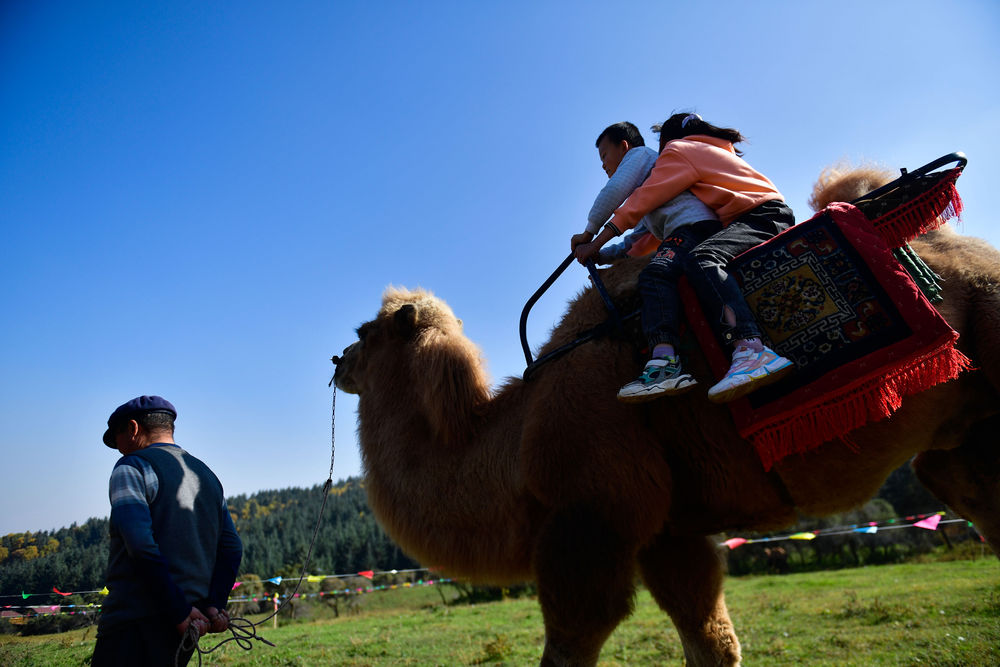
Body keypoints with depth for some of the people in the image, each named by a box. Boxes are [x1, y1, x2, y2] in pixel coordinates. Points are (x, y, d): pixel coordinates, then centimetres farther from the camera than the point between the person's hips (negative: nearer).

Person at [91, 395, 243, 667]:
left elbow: (142, 546, -17)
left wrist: (180, 612, -15)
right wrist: (214, 605, 3)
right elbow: (232, 548, 11)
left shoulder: (131, 467, -3)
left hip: (137, 625, -7)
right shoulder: (207, 475, 19)